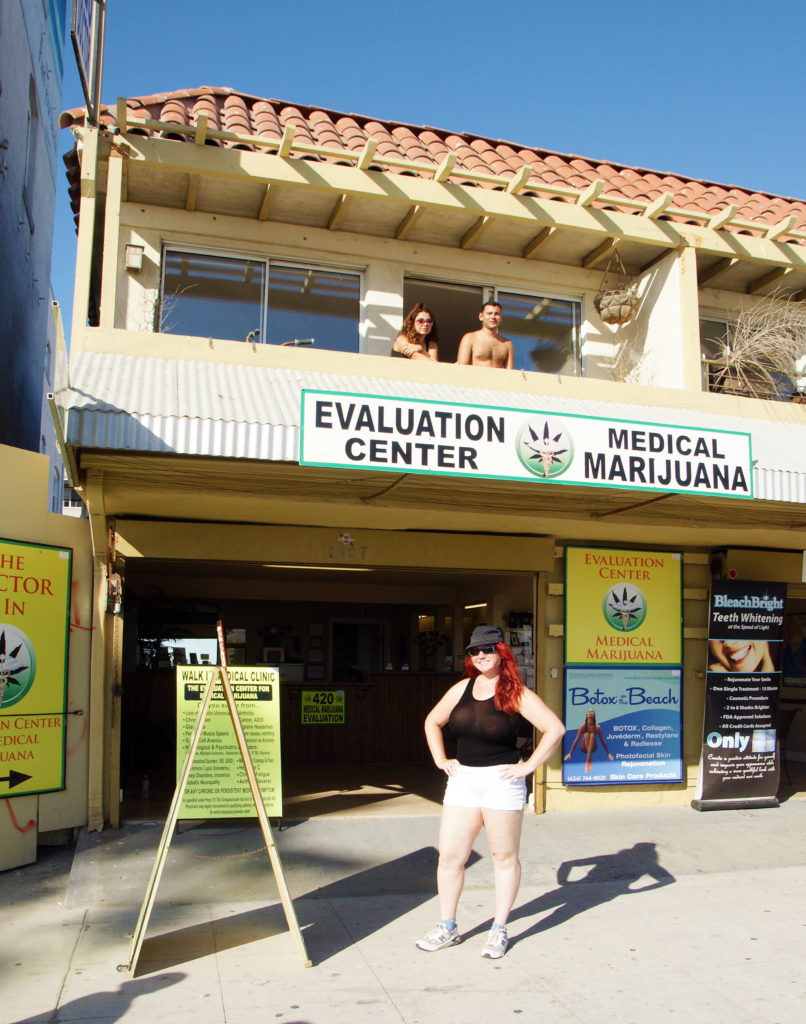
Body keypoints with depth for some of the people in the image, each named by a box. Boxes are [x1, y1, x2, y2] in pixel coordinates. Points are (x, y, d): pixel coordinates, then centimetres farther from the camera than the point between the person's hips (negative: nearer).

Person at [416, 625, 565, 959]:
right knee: (449, 856, 4)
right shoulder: (462, 689, 7)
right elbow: (432, 722, 20)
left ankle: (499, 931, 21)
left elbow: (555, 729, -15)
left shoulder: (516, 694, -8)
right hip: (463, 781, 5)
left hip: (501, 782, -5)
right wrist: (440, 759, 10)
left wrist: (529, 766, -15)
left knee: (504, 856, 7)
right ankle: (447, 928, 19)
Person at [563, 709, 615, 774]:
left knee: (592, 735, -29)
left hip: (592, 748, 0)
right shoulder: (583, 727, -15)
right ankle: (589, 758, -30)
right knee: (586, 734, -28)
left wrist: (608, 753, -3)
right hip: (584, 748, 0)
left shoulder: (597, 727, -15)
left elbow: (603, 741, -6)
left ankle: (588, 759, -37)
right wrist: (570, 753, -15)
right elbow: (576, 740, -13)